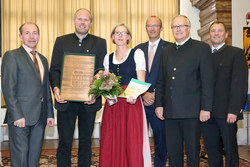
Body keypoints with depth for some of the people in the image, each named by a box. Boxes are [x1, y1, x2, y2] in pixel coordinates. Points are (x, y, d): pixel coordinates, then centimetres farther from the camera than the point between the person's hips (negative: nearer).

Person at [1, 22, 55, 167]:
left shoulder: (43, 60, 18)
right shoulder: (12, 56, -3)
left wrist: (50, 114, 13)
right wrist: (17, 115, -18)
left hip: (40, 117, 6)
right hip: (20, 117, -6)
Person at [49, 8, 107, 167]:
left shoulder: (100, 43, 6)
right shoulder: (61, 41, 8)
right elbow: (54, 69, 3)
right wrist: (56, 88, -15)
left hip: (88, 101, 0)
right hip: (65, 100, 0)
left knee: (86, 141, 12)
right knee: (65, 142, 5)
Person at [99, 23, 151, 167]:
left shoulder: (137, 53, 3)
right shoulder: (108, 58, 15)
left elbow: (141, 81, -5)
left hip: (132, 103, -4)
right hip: (112, 105, 4)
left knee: (133, 143, -5)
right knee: (112, 143, 4)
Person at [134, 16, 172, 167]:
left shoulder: (169, 48, 1)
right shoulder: (138, 49, 13)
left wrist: (155, 95, -10)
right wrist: (143, 94, -6)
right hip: (140, 101, 3)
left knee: (161, 140, 7)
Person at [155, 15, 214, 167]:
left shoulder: (202, 48, 0)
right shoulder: (166, 51, 16)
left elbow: (207, 81, -5)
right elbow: (160, 81, 16)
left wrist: (206, 108, -10)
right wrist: (159, 104, 8)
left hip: (192, 111, -5)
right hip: (170, 111, 5)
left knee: (192, 152, 4)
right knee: (173, 153, 12)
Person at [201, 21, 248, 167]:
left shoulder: (236, 53, 2)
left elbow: (240, 84, -6)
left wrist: (233, 110, -15)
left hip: (227, 113, -4)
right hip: (207, 112, 4)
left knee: (230, 151, 3)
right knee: (212, 151, 10)